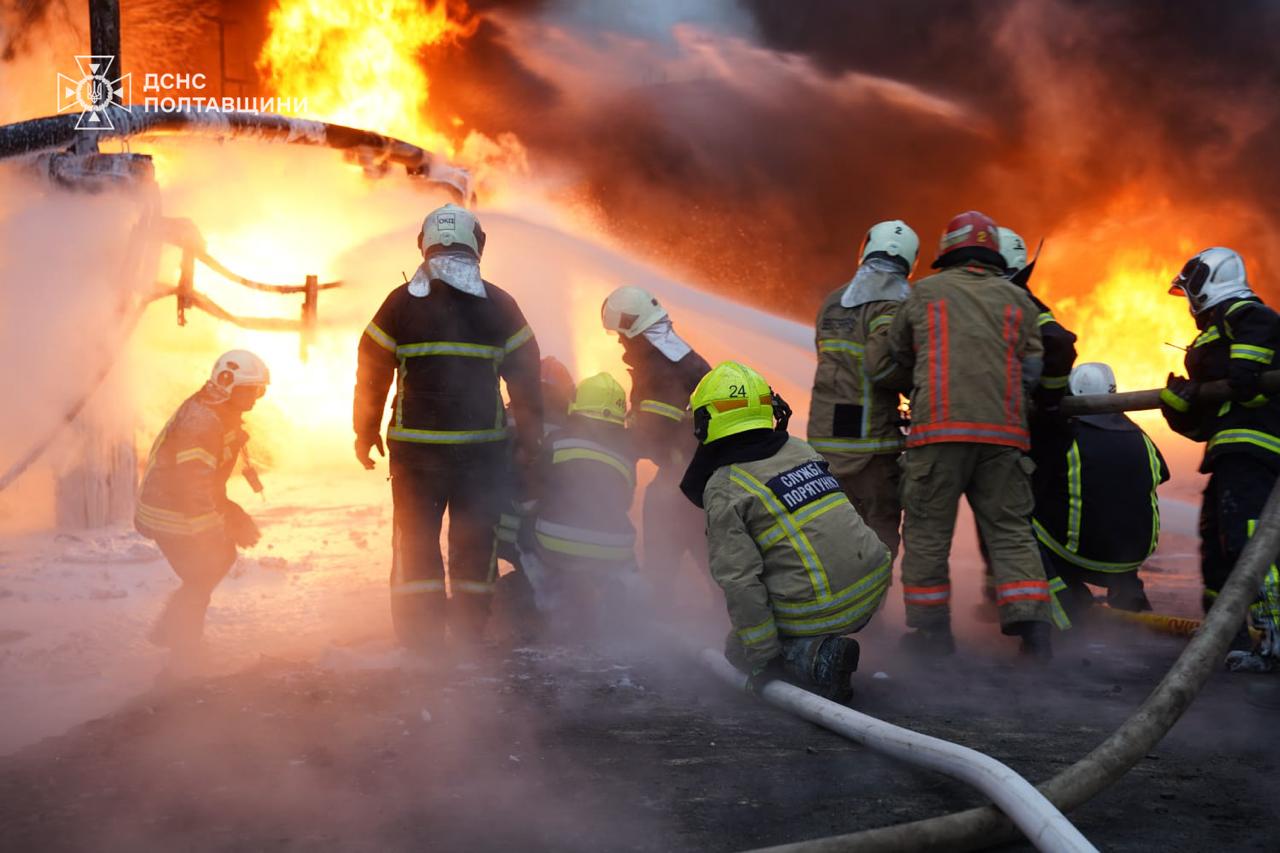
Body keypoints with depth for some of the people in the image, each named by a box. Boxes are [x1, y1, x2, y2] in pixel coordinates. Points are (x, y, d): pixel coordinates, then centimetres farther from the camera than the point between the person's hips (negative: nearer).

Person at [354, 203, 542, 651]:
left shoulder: (401, 302, -1)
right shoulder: (499, 305, 1)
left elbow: (371, 373, 2)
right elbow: (526, 375, 3)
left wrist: (366, 432, 13)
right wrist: (529, 439, 11)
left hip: (415, 444, -1)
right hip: (483, 443, 1)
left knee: (415, 535, 8)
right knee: (474, 535, 11)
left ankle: (419, 631, 7)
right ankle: (470, 626, 15)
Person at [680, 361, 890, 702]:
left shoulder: (723, 489, -9)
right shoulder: (801, 450, 10)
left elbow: (738, 580, -12)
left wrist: (764, 659, -8)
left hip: (815, 612, -7)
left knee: (739, 650, 18)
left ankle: (811, 657, -8)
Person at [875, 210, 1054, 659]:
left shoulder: (924, 292, 10)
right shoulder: (1017, 299, 15)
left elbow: (894, 364, 16)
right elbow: (1031, 372, 11)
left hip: (939, 428, -2)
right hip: (1003, 432, 2)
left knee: (928, 530, 6)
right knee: (1011, 530, 8)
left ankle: (930, 628, 10)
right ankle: (1032, 625, 0)